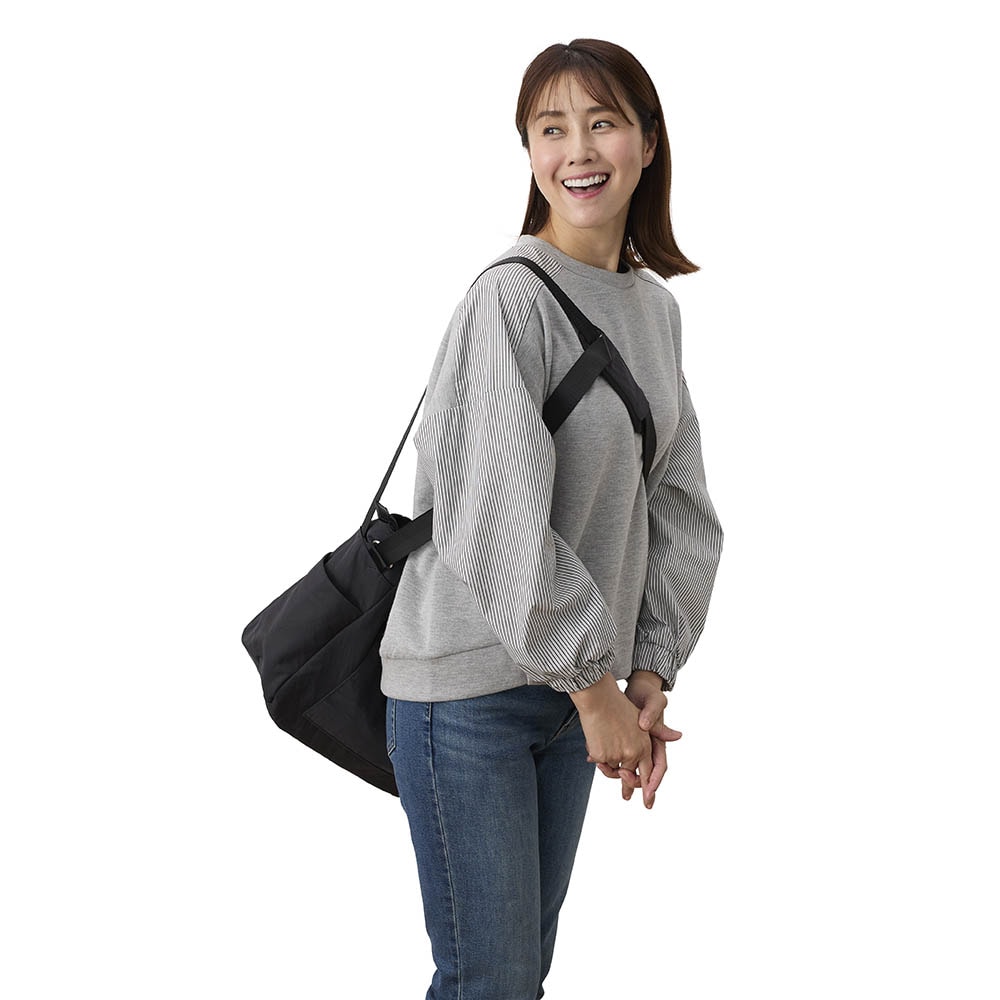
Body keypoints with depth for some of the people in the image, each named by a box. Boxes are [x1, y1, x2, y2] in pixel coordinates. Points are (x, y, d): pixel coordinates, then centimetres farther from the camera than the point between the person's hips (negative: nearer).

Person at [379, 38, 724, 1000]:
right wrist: (596, 685, -15)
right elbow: (495, 523, -22)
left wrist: (650, 673, 1)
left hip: (574, 681, 7)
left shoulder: (655, 304, 8)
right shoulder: (511, 297, -17)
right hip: (468, 691, -7)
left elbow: (678, 504, 10)